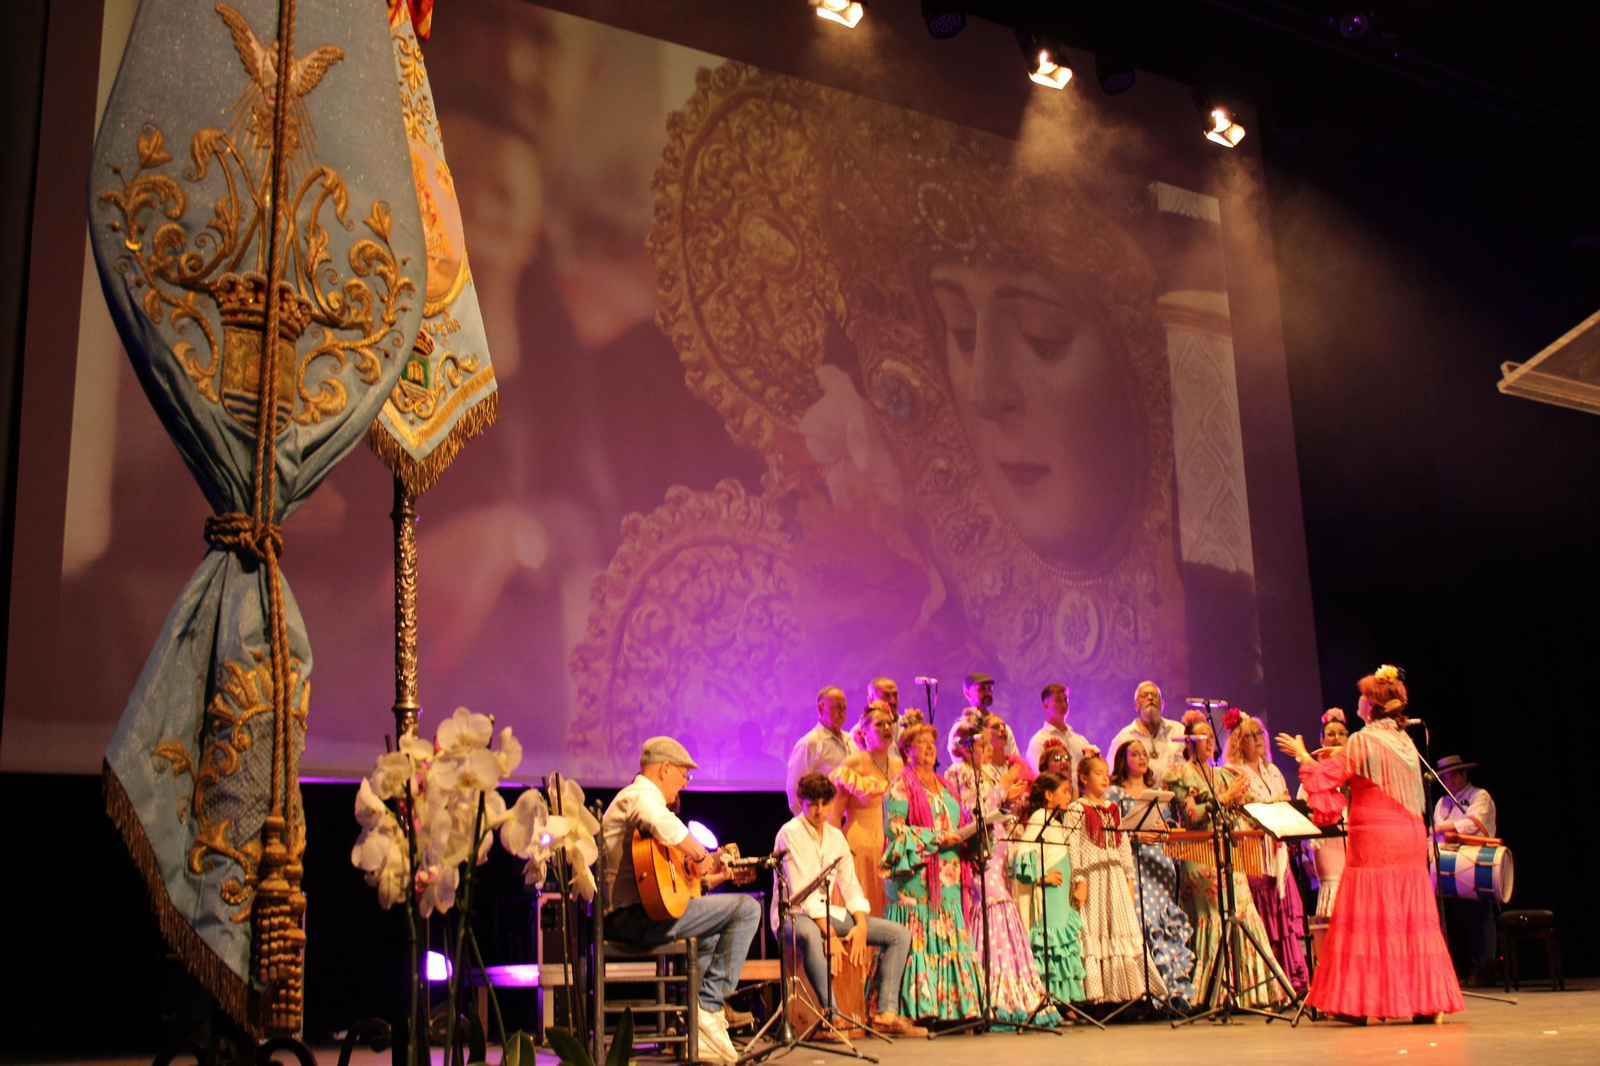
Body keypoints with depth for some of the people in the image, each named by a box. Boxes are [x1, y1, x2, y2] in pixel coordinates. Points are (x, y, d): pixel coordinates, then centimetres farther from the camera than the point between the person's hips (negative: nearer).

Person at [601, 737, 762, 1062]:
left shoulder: (631, 797, 26)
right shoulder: (641, 794, -8)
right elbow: (666, 826, -33)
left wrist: (712, 868, 24)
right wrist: (702, 855, -17)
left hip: (619, 919, 11)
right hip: (639, 916, -11)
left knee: (711, 934, 33)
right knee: (746, 908, -12)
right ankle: (709, 1007, -9)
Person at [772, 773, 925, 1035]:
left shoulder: (836, 837, 11)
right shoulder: (790, 833, -10)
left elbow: (850, 886, 10)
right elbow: (800, 891, -17)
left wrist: (861, 925, -8)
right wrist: (828, 930, -24)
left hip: (829, 913, 7)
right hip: (793, 915, -7)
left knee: (899, 933, -5)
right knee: (808, 934, -44)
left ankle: (886, 1013, -13)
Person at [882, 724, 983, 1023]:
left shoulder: (943, 786, 21)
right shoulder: (901, 785, -1)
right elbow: (893, 827, -12)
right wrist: (936, 837, -16)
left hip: (947, 877, 7)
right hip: (917, 877, -7)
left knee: (949, 939, 3)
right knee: (919, 939, -11)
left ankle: (947, 1008, 5)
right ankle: (916, 1010, -9)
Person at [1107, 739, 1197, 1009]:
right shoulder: (1115, 793, 5)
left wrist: (1164, 829, -3)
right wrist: (1136, 834, -18)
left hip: (1161, 863, 5)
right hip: (1134, 862, -5)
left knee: (1169, 920, -3)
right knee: (1146, 920, -14)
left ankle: (1178, 990, -2)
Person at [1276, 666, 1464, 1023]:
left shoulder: (1362, 742, -11)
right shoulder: (1405, 741, 11)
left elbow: (1325, 779, -7)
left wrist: (1303, 756, 9)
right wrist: (1339, 760, 28)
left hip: (1374, 841, -6)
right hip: (1411, 839, 6)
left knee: (1370, 917, -3)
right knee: (1412, 917, 8)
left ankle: (1362, 1001, -1)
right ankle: (1423, 1000, 10)